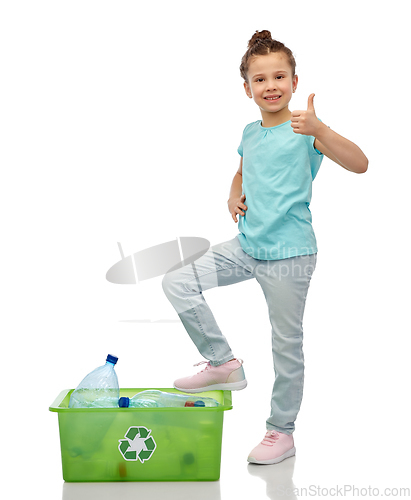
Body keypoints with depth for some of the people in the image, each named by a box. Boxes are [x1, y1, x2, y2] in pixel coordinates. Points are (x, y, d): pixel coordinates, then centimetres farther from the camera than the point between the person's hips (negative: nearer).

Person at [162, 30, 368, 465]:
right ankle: (223, 364, 10)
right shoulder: (250, 133, 9)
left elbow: (359, 164, -26)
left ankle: (281, 431, 24)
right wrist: (233, 198, 8)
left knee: (286, 343, 5)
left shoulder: (304, 131, -10)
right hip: (246, 246, 6)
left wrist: (317, 130, -40)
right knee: (177, 283, -3)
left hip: (289, 254, -6)